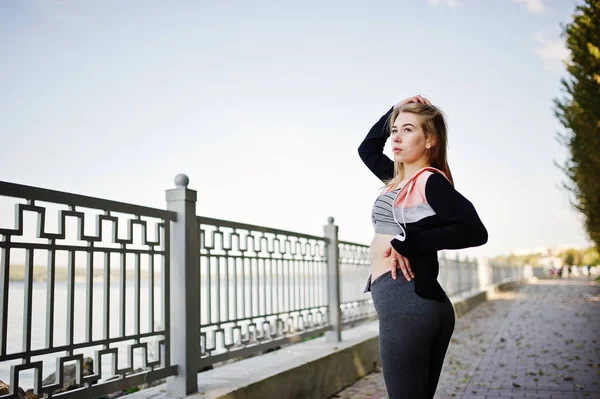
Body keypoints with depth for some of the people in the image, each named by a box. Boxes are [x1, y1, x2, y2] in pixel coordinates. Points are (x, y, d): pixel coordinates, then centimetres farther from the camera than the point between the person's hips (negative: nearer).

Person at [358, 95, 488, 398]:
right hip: (419, 304, 9)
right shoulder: (400, 178, 17)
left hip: (406, 300, -9)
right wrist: (395, 110, 19)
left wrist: (406, 243, -18)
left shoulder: (430, 181, -8)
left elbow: (474, 231, -18)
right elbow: (367, 148, 33)